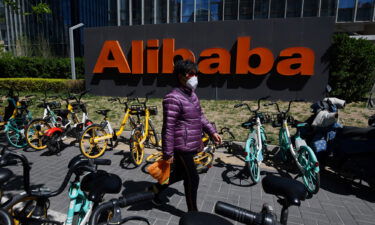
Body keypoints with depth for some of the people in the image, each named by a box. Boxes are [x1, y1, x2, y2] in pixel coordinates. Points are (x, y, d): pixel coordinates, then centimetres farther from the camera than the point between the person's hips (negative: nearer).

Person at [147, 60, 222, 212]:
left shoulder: (192, 95, 10)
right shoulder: (173, 98, -20)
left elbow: (200, 117, 20)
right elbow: (168, 128, -21)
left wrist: (212, 132, 12)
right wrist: (167, 153, -19)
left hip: (191, 146, 9)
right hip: (182, 147, -9)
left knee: (179, 174, 23)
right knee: (192, 179, 5)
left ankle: (156, 188, 45)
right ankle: (193, 211, 27)